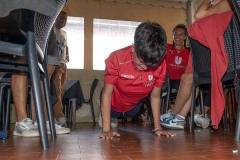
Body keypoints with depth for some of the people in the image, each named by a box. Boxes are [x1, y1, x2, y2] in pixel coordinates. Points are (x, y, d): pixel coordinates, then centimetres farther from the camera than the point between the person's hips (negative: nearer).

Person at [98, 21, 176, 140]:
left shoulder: (160, 65, -30)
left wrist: (157, 127, -14)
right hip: (113, 104, -3)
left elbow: (155, 96, -15)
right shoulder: (116, 59, -38)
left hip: (134, 105, 4)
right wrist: (106, 130, -33)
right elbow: (107, 94, -30)